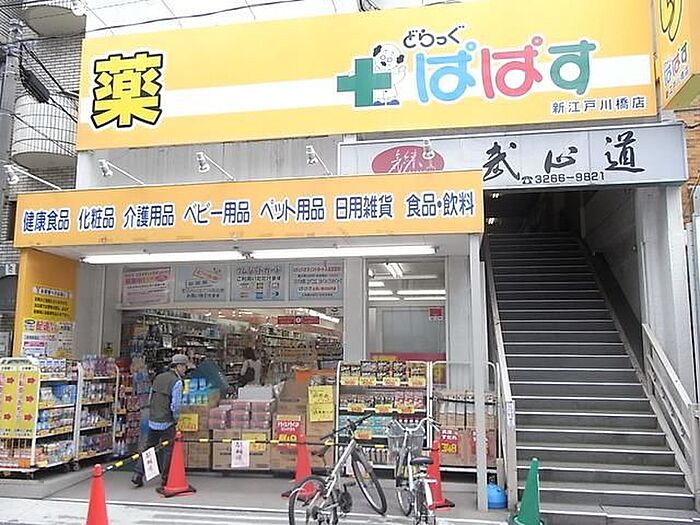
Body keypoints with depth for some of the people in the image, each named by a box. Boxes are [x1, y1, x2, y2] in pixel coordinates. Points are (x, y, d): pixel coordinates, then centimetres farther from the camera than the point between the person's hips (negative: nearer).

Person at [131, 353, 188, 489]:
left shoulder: (158, 378, 9)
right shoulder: (177, 382, -14)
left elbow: (151, 399, 15)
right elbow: (176, 405, -19)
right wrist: (176, 419, -3)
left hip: (152, 420, 7)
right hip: (167, 422, -7)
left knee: (148, 447, 16)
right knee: (167, 450, 6)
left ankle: (137, 474, 14)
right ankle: (165, 478, 12)